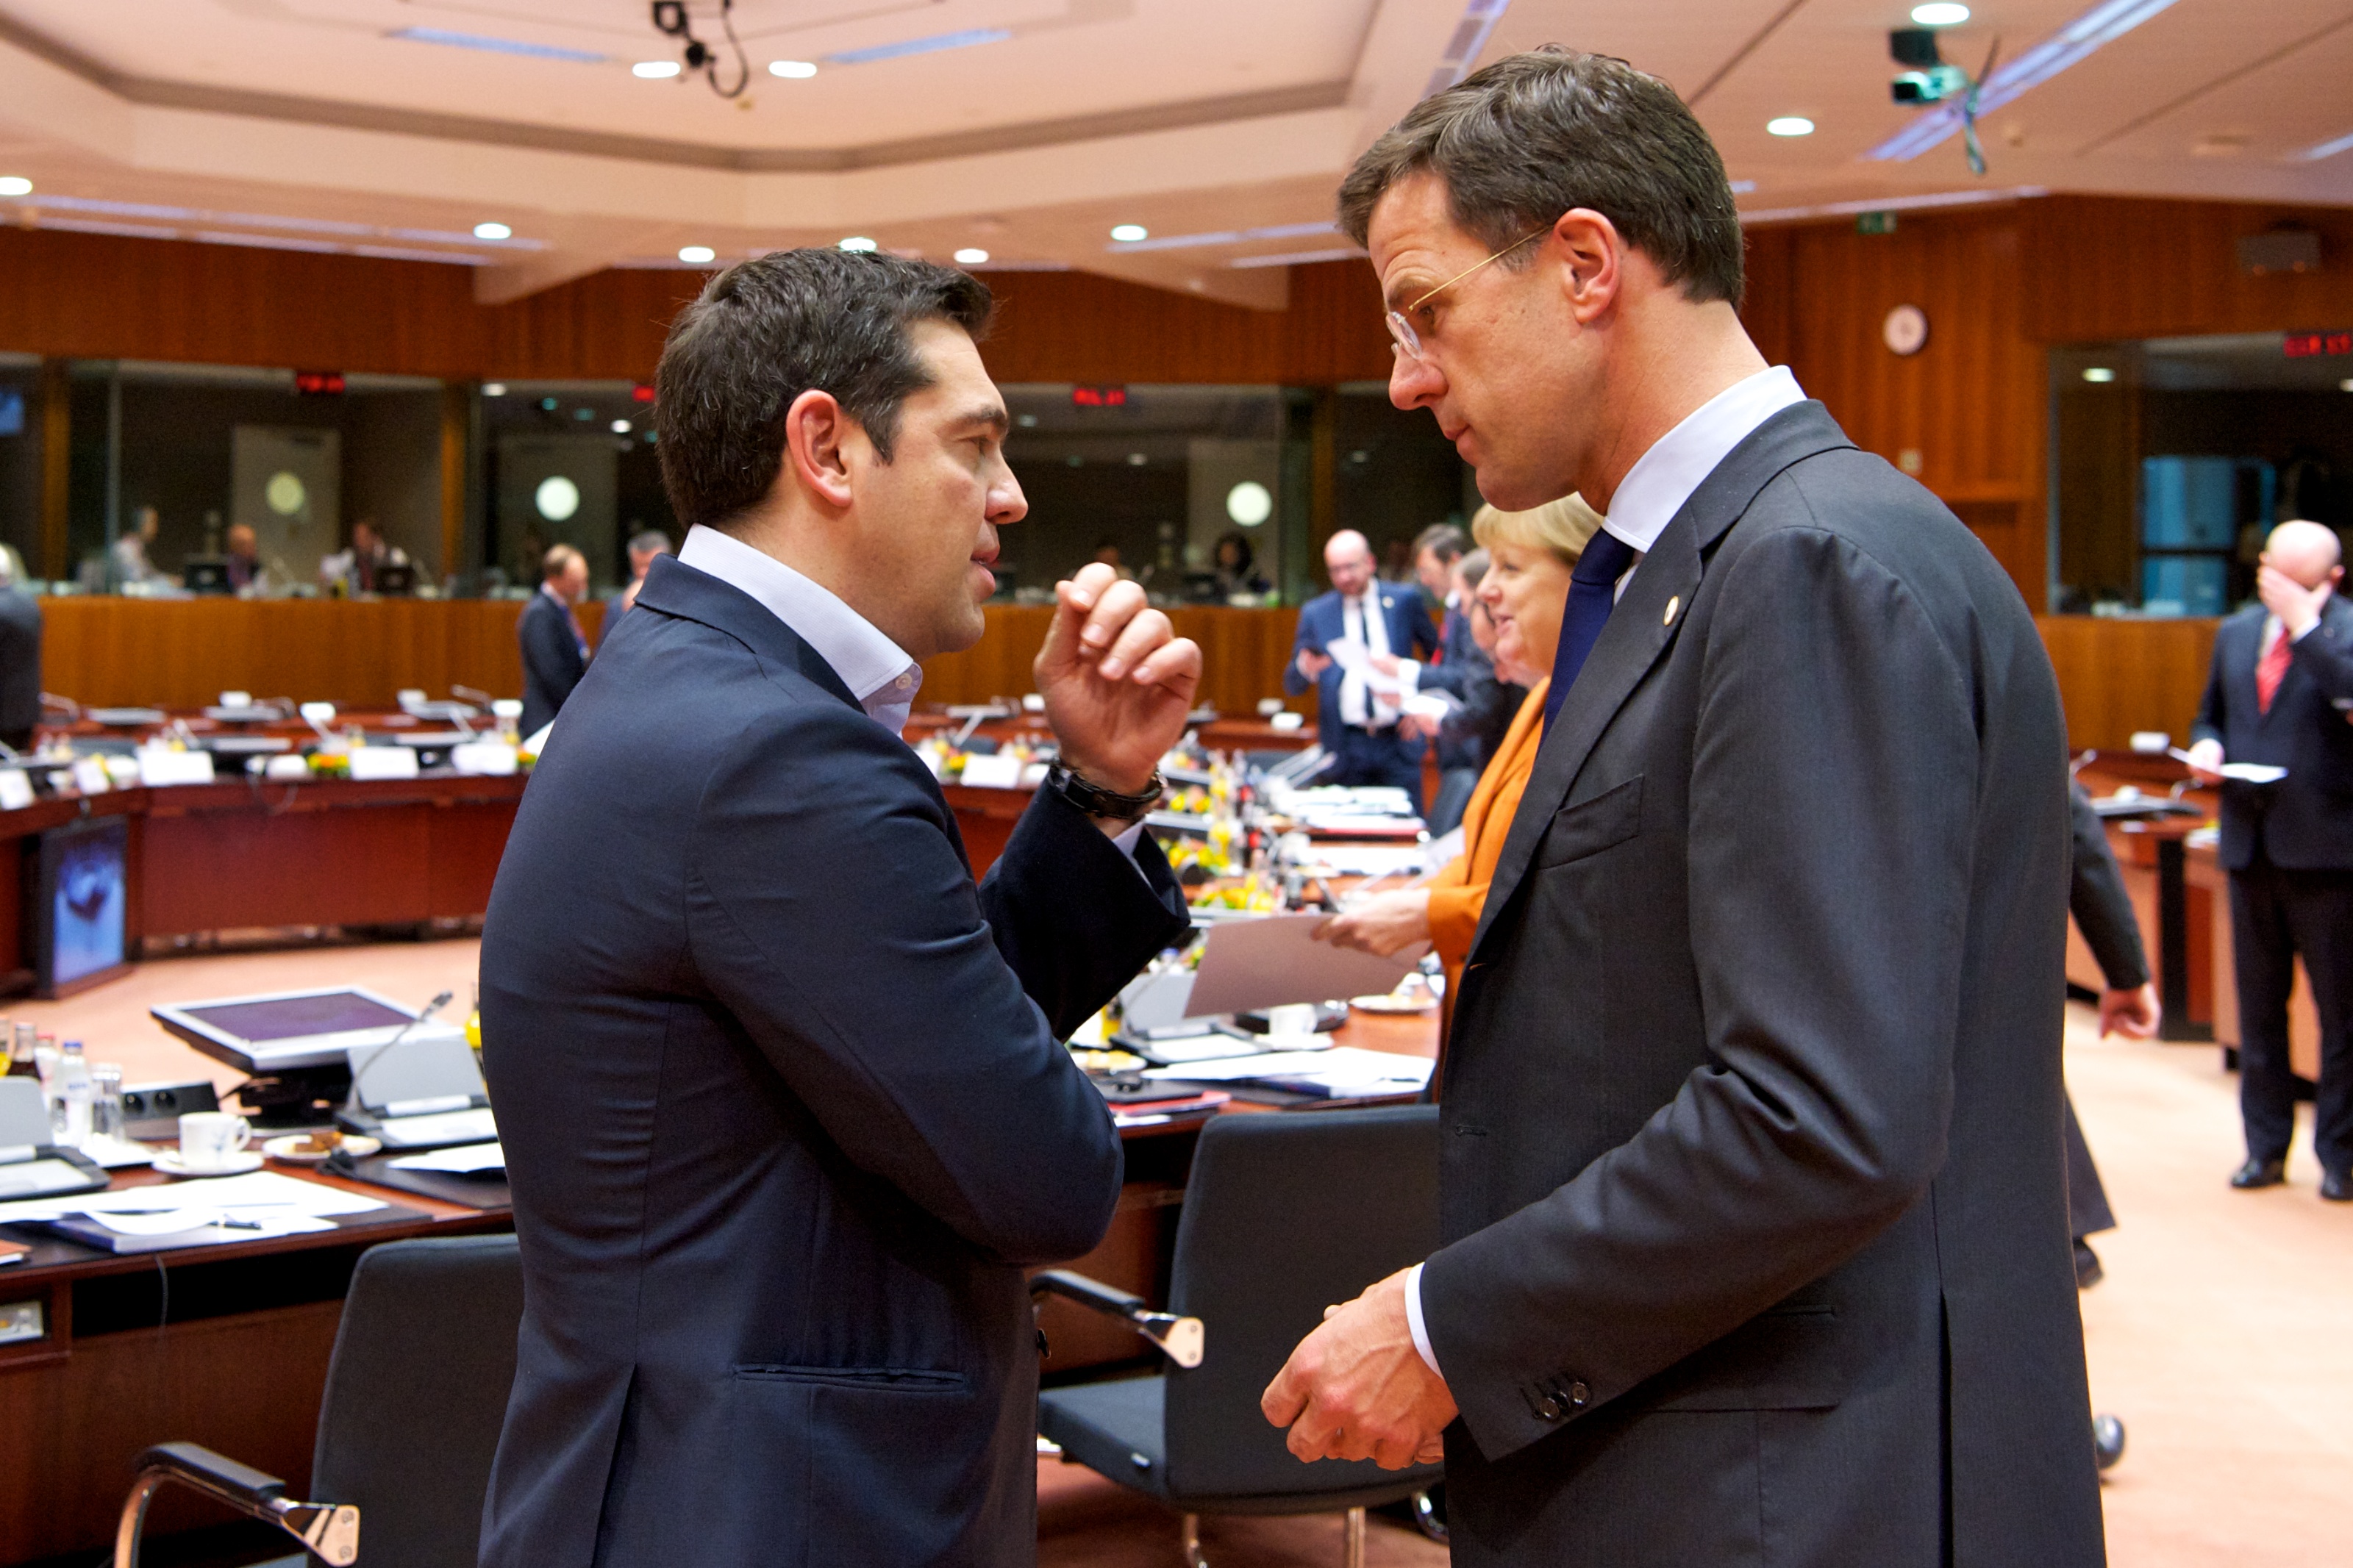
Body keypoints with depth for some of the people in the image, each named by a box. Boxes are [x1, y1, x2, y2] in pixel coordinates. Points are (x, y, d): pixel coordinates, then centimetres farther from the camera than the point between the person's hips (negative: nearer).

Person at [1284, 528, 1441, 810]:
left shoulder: (1405, 602, 4)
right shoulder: (1315, 613, 4)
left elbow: (1438, 654, 17)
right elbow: (1292, 686, 3)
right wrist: (1305, 668, -20)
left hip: (1398, 744, 0)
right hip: (1345, 749, 0)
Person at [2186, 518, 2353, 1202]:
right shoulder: (2236, 632, 12)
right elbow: (2211, 715, 22)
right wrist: (2207, 746, 0)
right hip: (2251, 841, 6)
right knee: (2258, 1006, 12)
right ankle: (2265, 1146, 21)